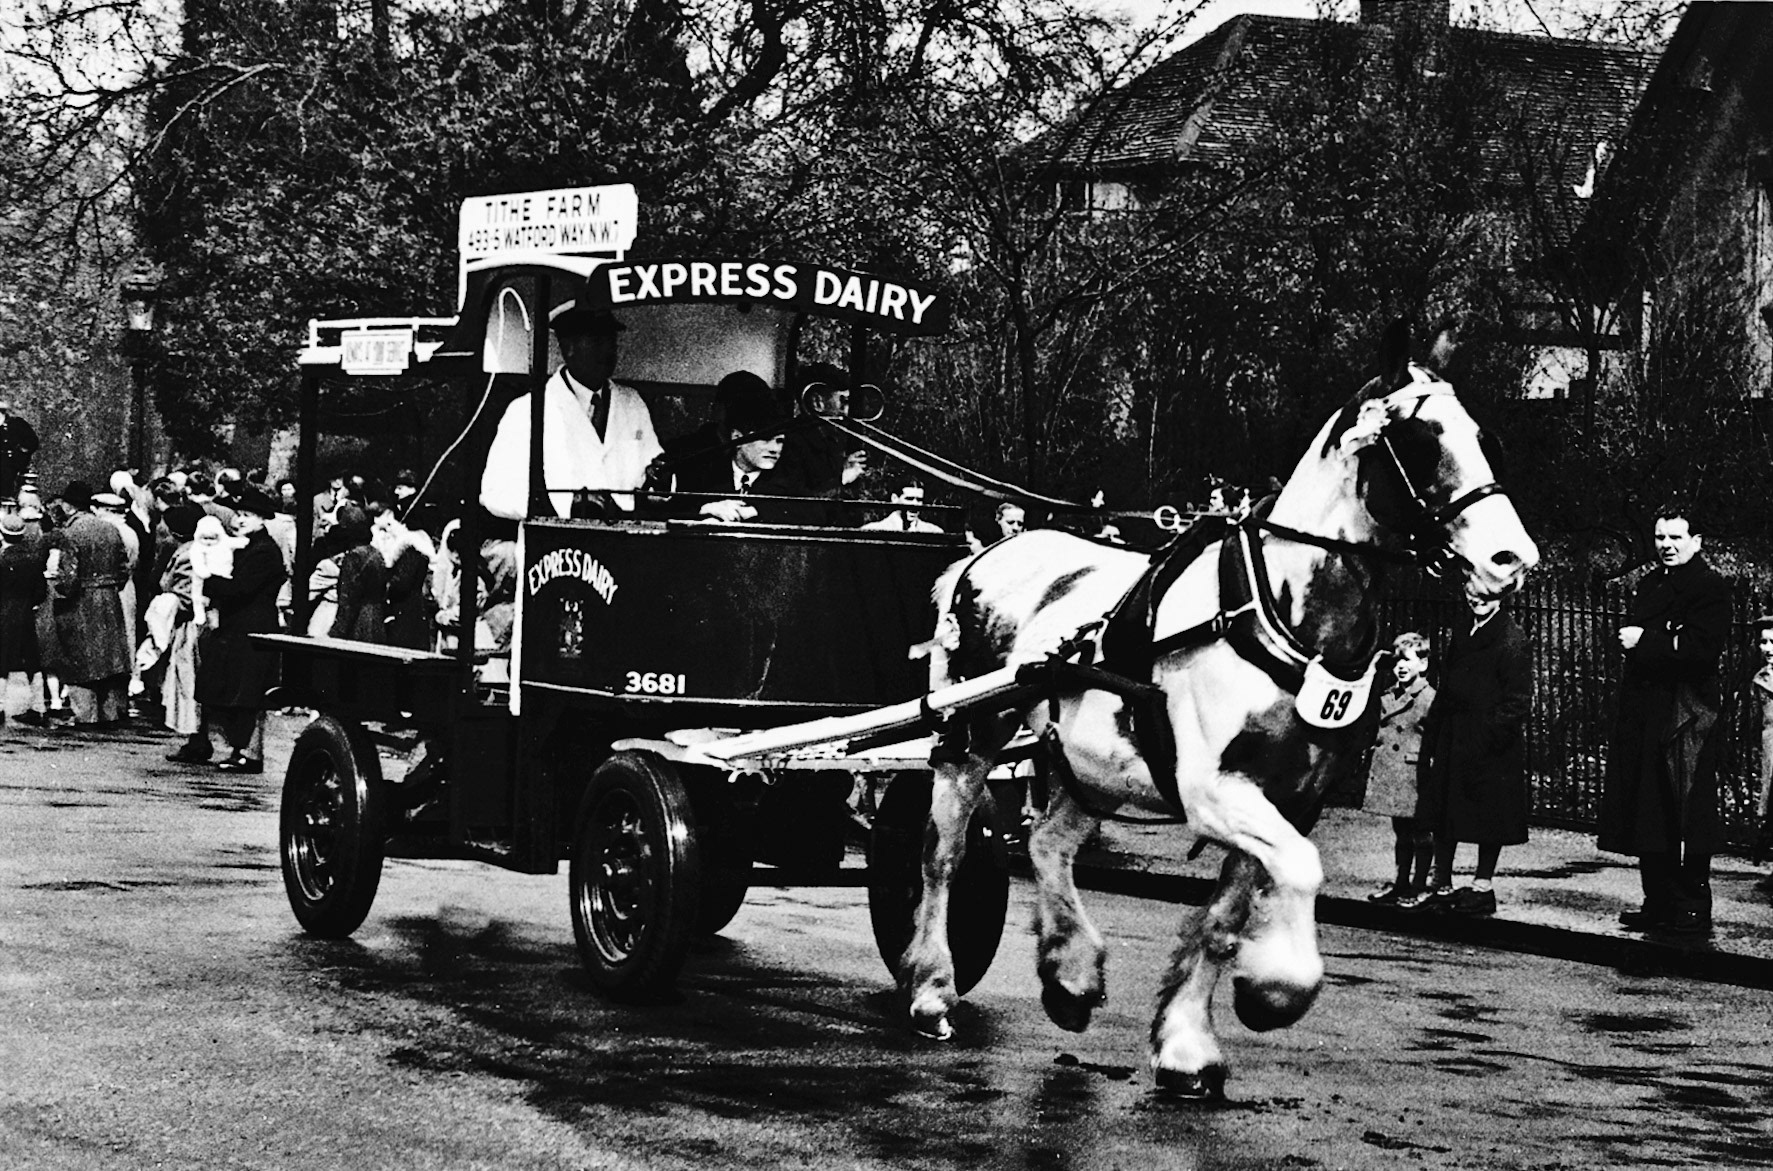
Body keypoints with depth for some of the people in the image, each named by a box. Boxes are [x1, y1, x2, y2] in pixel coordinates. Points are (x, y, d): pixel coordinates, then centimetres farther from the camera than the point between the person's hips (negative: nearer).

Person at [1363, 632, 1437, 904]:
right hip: (1390, 774, 7)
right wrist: (1372, 766, 16)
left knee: (1421, 832, 2)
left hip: (1415, 773, -7)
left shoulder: (1430, 699, -9)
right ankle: (1401, 883, 24)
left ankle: (1419, 884, 10)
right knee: (1401, 832, 16)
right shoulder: (1387, 697, 11)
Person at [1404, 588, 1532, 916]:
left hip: (1492, 749, -8)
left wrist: (1491, 739, -20)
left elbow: (1518, 702, -14)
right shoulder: (1461, 637, 14)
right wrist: (1432, 739, 11)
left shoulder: (1512, 642, -10)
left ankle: (1483, 887, 9)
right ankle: (1441, 887, 17)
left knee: (1488, 818, 1)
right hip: (1452, 744, 8)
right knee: (1442, 815, 10)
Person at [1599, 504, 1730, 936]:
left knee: (1687, 817, -5)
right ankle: (1658, 904, 17)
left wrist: (1646, 642, -16)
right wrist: (1631, 639, 2)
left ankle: (1694, 910, 0)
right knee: (1649, 815, 10)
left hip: (1685, 719, -8)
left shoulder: (1710, 588, -8)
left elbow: (1703, 650, -18)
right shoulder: (1650, 584, 18)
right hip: (1645, 716, 8)